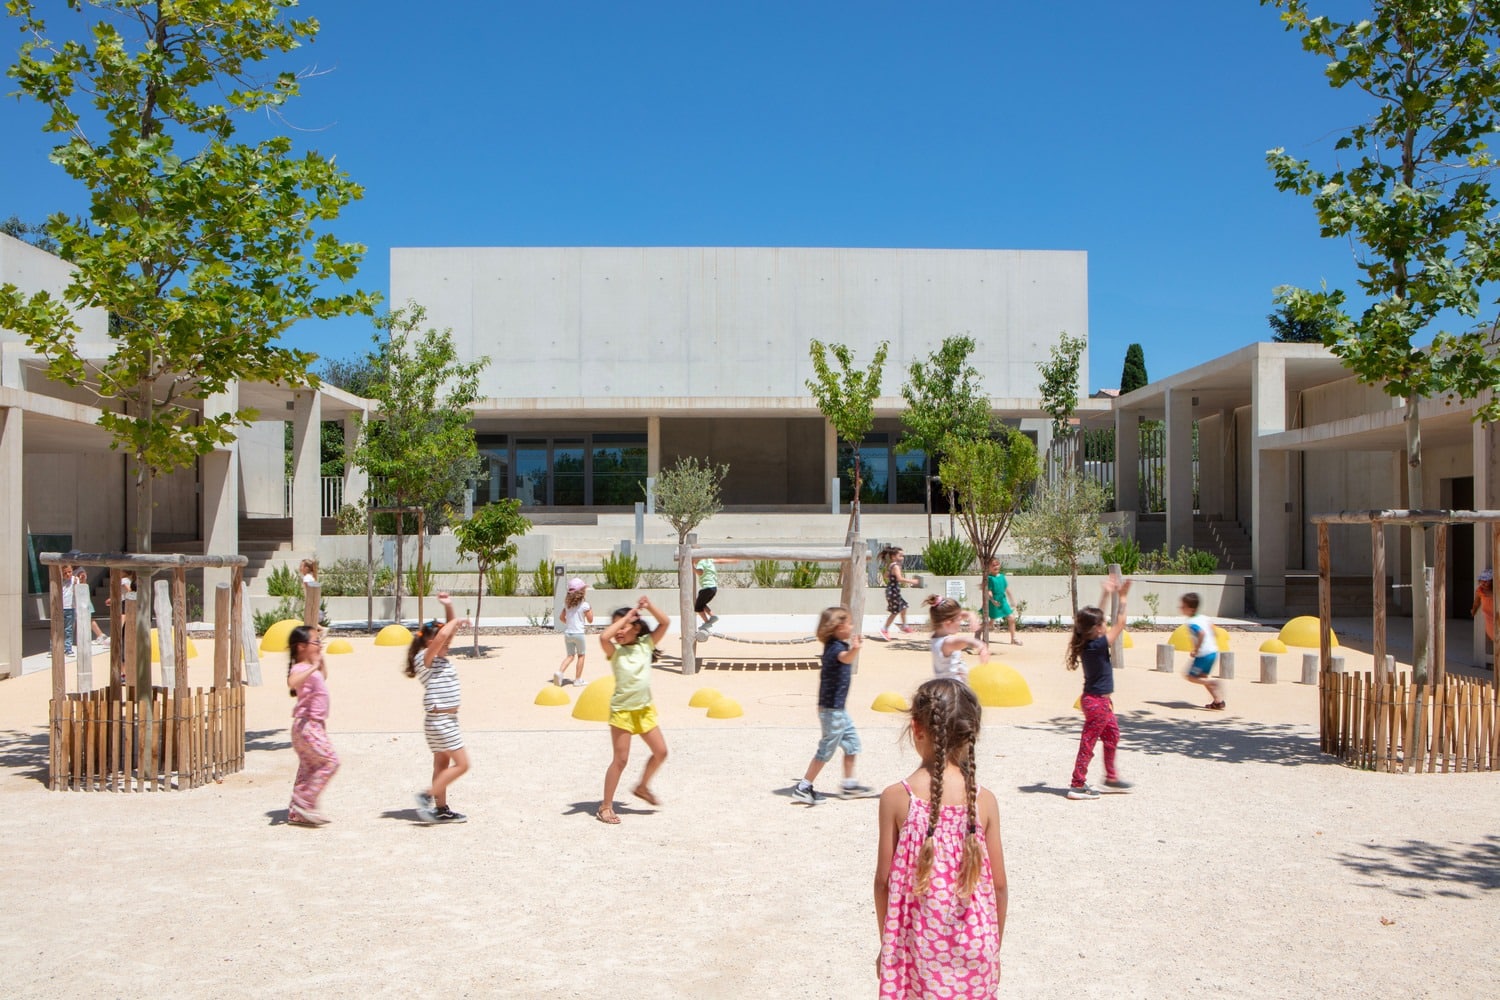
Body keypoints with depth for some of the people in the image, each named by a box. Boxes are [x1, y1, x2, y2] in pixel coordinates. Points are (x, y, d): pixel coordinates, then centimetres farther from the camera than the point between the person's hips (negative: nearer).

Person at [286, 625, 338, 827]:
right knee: (330, 761, -13)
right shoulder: (300, 668, -16)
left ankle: (296, 814, 16)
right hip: (306, 725, -10)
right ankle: (304, 803, -8)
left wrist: (321, 659, 28)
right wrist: (312, 667, -39)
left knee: (309, 768, 12)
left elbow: (323, 677, 38)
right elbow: (292, 682, -40)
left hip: (314, 725, 10)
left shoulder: (312, 669, 14)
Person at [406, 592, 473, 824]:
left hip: (447, 720, 9)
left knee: (443, 764, 12)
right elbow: (443, 634, -29)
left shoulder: (441, 658, 11)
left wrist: (449, 608, 7)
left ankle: (441, 809, 18)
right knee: (461, 764, -7)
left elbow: (450, 632, 18)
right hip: (440, 720, -9)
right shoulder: (425, 657, -13)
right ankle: (427, 796, -5)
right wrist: (456, 621, -13)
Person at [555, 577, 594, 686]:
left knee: (570, 656, 11)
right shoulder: (584, 605, -10)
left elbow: (561, 617, 11)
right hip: (578, 633, -4)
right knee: (580, 656, 12)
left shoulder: (567, 604, 5)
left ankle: (560, 672, -14)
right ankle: (577, 679, 13)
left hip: (567, 633, 4)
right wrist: (591, 610, 12)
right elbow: (590, 620, -3)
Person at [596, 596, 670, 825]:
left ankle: (643, 787, 30)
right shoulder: (615, 651, -8)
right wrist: (627, 616, -23)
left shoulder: (645, 645, 2)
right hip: (622, 710, -4)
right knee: (620, 759, -3)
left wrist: (649, 606, -18)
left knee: (660, 752, 6)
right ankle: (606, 806, 7)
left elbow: (665, 623, -6)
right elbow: (604, 637, -31)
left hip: (645, 709, 4)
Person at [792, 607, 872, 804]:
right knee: (826, 749, -2)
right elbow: (845, 658, -49)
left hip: (837, 708, 10)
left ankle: (849, 784, 27)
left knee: (852, 742, 17)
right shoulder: (836, 648, -22)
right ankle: (803, 788, 5)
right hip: (832, 709, -10)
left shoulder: (833, 646, 8)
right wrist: (854, 649, -70)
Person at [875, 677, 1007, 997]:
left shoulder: (896, 798, -11)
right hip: (973, 946, 2)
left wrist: (885, 944, 8)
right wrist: (994, 947, 13)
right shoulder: (984, 800, -7)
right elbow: (999, 884, -1)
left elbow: (884, 880, -6)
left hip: (921, 944, -1)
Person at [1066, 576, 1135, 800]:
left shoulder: (1087, 643, 0)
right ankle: (1078, 785, 5)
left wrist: (1107, 594, 13)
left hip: (1099, 701, 10)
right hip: (1098, 702, -10)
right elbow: (1120, 624, -18)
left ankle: (1111, 778, 32)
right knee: (1088, 742, -2)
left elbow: (1096, 617, 13)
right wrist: (1122, 597, -13)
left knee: (1112, 734, 21)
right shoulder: (1098, 645, -22)